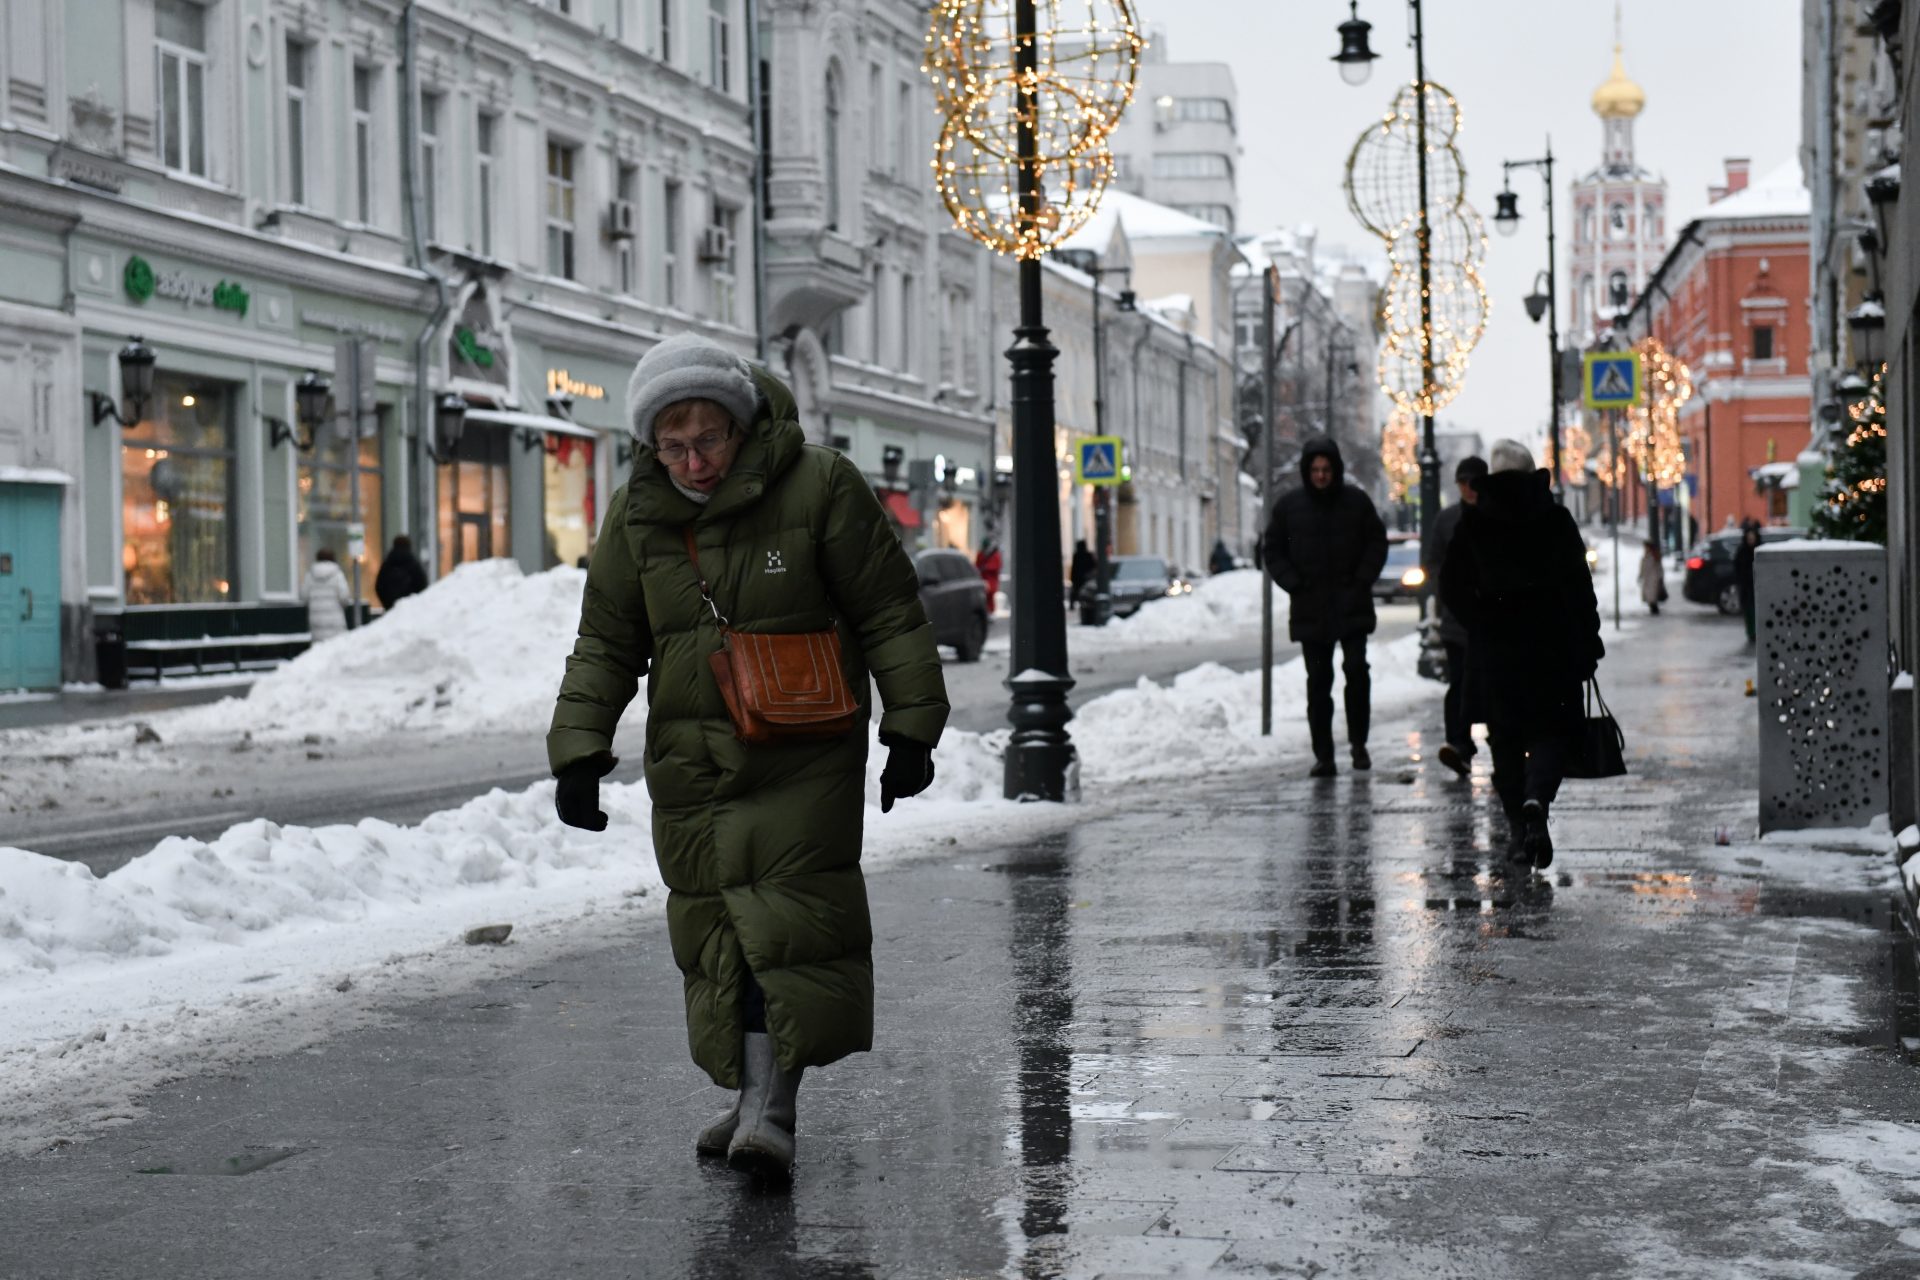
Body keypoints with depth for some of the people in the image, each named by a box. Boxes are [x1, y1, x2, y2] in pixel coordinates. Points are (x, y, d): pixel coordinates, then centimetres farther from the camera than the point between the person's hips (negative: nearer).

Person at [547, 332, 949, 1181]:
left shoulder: (818, 486, -9)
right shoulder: (635, 515, 3)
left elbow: (889, 613, -3)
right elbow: (605, 644, 9)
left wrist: (912, 730, -4)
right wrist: (578, 752, 0)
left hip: (804, 755, -4)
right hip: (690, 763, 4)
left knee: (789, 926, -11)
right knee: (713, 933, 5)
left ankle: (770, 1110, -10)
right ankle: (753, 1096, 17)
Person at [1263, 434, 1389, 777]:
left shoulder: (1356, 502, 3)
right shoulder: (1289, 506, 4)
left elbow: (1377, 543, 8)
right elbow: (1274, 552, 9)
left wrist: (1362, 581, -4)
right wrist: (1294, 585, -4)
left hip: (1351, 605, -1)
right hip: (1309, 609, 1)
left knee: (1356, 668, -13)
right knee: (1318, 681, 3)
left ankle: (1358, 741, 5)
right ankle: (1323, 755, 6)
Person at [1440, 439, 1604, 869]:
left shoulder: (1473, 522, 0)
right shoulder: (1554, 518, -2)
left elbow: (1452, 585, 1)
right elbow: (1577, 584, -4)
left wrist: (1480, 622, 9)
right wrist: (1588, 642, 1)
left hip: (1493, 645, 1)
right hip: (1549, 642, -1)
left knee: (1506, 737, 10)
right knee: (1550, 729, 7)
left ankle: (1517, 826, 8)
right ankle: (1536, 800, -20)